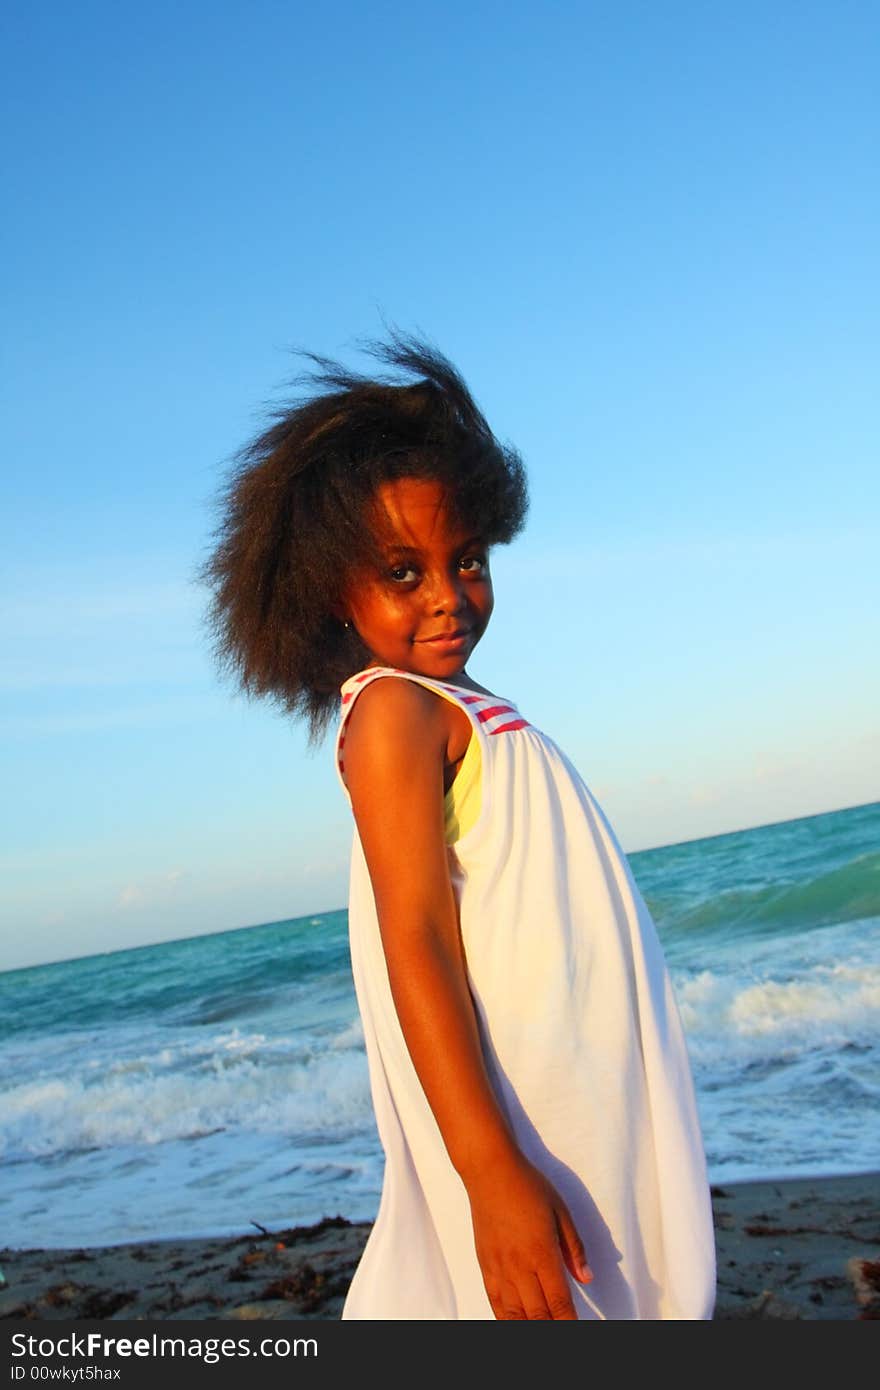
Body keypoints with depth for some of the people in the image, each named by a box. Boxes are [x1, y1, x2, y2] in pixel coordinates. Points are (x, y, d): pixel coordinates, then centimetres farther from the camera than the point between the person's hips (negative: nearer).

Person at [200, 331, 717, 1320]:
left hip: (600, 1116, 9)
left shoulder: (463, 710, 15)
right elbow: (416, 946, -22)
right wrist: (495, 1174, -26)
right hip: (526, 1129, -9)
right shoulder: (393, 710, -13)